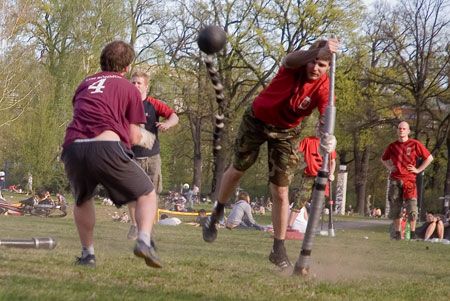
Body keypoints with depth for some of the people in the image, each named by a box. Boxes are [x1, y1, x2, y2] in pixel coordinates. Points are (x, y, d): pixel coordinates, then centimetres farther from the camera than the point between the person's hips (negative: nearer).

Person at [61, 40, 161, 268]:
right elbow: (133, 137, 12)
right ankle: (144, 240, -11)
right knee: (147, 195, 13)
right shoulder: (129, 89, 15)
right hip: (107, 148, -4)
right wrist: (143, 138, 34)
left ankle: (87, 253, 25)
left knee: (82, 200, 32)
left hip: (73, 147, 4)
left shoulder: (85, 85, 27)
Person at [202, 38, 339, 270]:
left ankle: (278, 250, 9)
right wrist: (318, 51, -76)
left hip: (287, 131, 0)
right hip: (257, 120, 0)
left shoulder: (323, 88, -26)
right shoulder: (295, 65, -29)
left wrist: (328, 138, -65)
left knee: (280, 193, -3)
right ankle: (216, 214, 43)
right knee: (237, 170, 17)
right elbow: (291, 59, -55)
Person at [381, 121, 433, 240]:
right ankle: (397, 233, 9)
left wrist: (418, 170, -2)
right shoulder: (392, 146, 10)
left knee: (411, 207, -10)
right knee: (395, 207, 2)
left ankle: (413, 232, -4)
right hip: (395, 180, 3)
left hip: (409, 180, -3)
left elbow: (429, 158, 3)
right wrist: (389, 167, 11)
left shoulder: (415, 144, 0)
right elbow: (383, 159, 29)